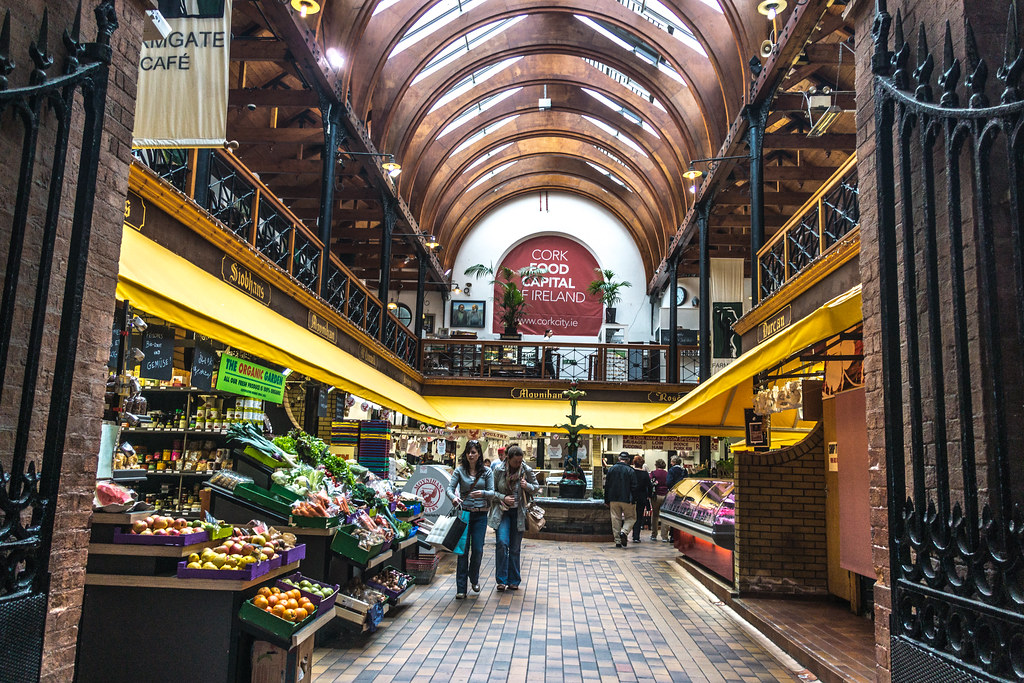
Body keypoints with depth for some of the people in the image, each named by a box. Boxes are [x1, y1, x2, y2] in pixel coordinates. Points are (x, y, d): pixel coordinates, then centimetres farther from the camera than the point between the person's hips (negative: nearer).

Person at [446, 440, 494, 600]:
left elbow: (492, 493, -1)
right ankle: (461, 588, 3)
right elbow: (449, 488, -6)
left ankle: (474, 578, 28)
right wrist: (453, 497, -28)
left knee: (477, 549, 0)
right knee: (463, 550, -3)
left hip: (480, 514, 1)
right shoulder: (460, 470, 3)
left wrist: (483, 493, -23)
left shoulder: (486, 471, 4)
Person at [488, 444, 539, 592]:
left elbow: (536, 487, 9)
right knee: (502, 543, -15)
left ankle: (514, 581, 16)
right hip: (502, 511, -1)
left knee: (515, 548, 4)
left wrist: (528, 486, -13)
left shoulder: (527, 470, -3)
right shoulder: (498, 469, -6)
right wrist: (503, 498, -16)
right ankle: (501, 580, -4)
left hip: (519, 513, 1)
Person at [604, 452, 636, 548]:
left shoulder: (611, 469, 5)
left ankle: (618, 541, 5)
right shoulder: (630, 471, -5)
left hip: (614, 500, 3)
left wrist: (606, 500, 12)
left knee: (616, 519, 8)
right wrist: (633, 500, -4)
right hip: (626, 500, -3)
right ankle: (624, 532, -13)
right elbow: (634, 487, -8)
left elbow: (607, 486, 7)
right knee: (631, 518, 11)